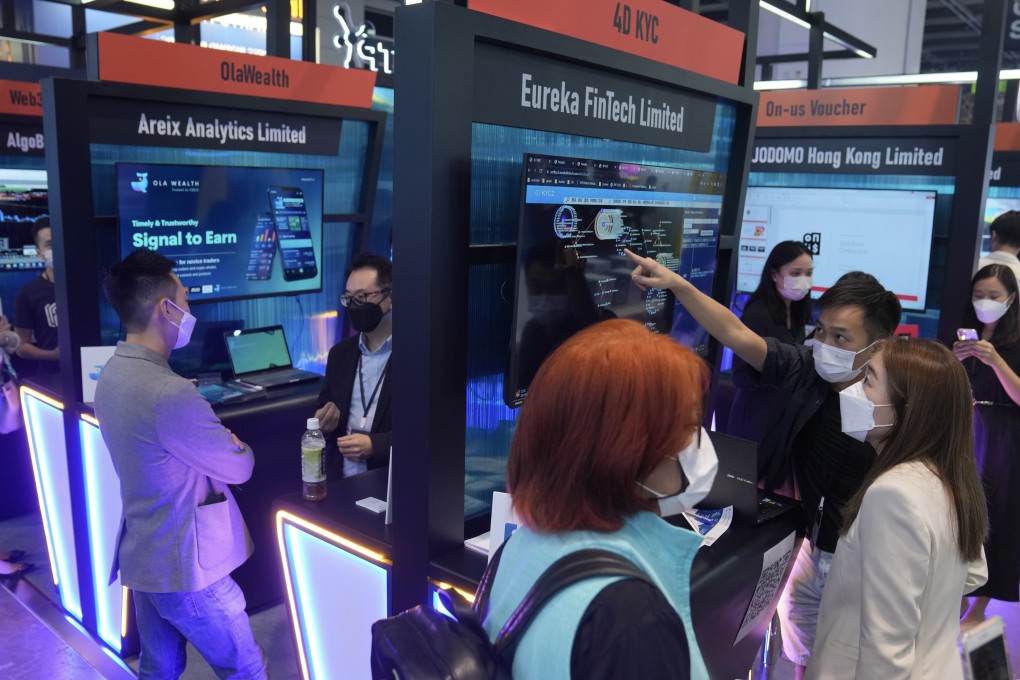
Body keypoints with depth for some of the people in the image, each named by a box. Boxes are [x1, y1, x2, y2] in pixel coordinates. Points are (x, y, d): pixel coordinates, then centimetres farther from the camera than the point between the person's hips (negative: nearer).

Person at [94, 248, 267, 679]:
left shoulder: (112, 375, 3)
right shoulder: (169, 393, -28)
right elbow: (239, 467, -17)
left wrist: (213, 438, 0)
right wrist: (233, 443, 3)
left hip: (143, 555, 9)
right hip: (187, 563, -9)